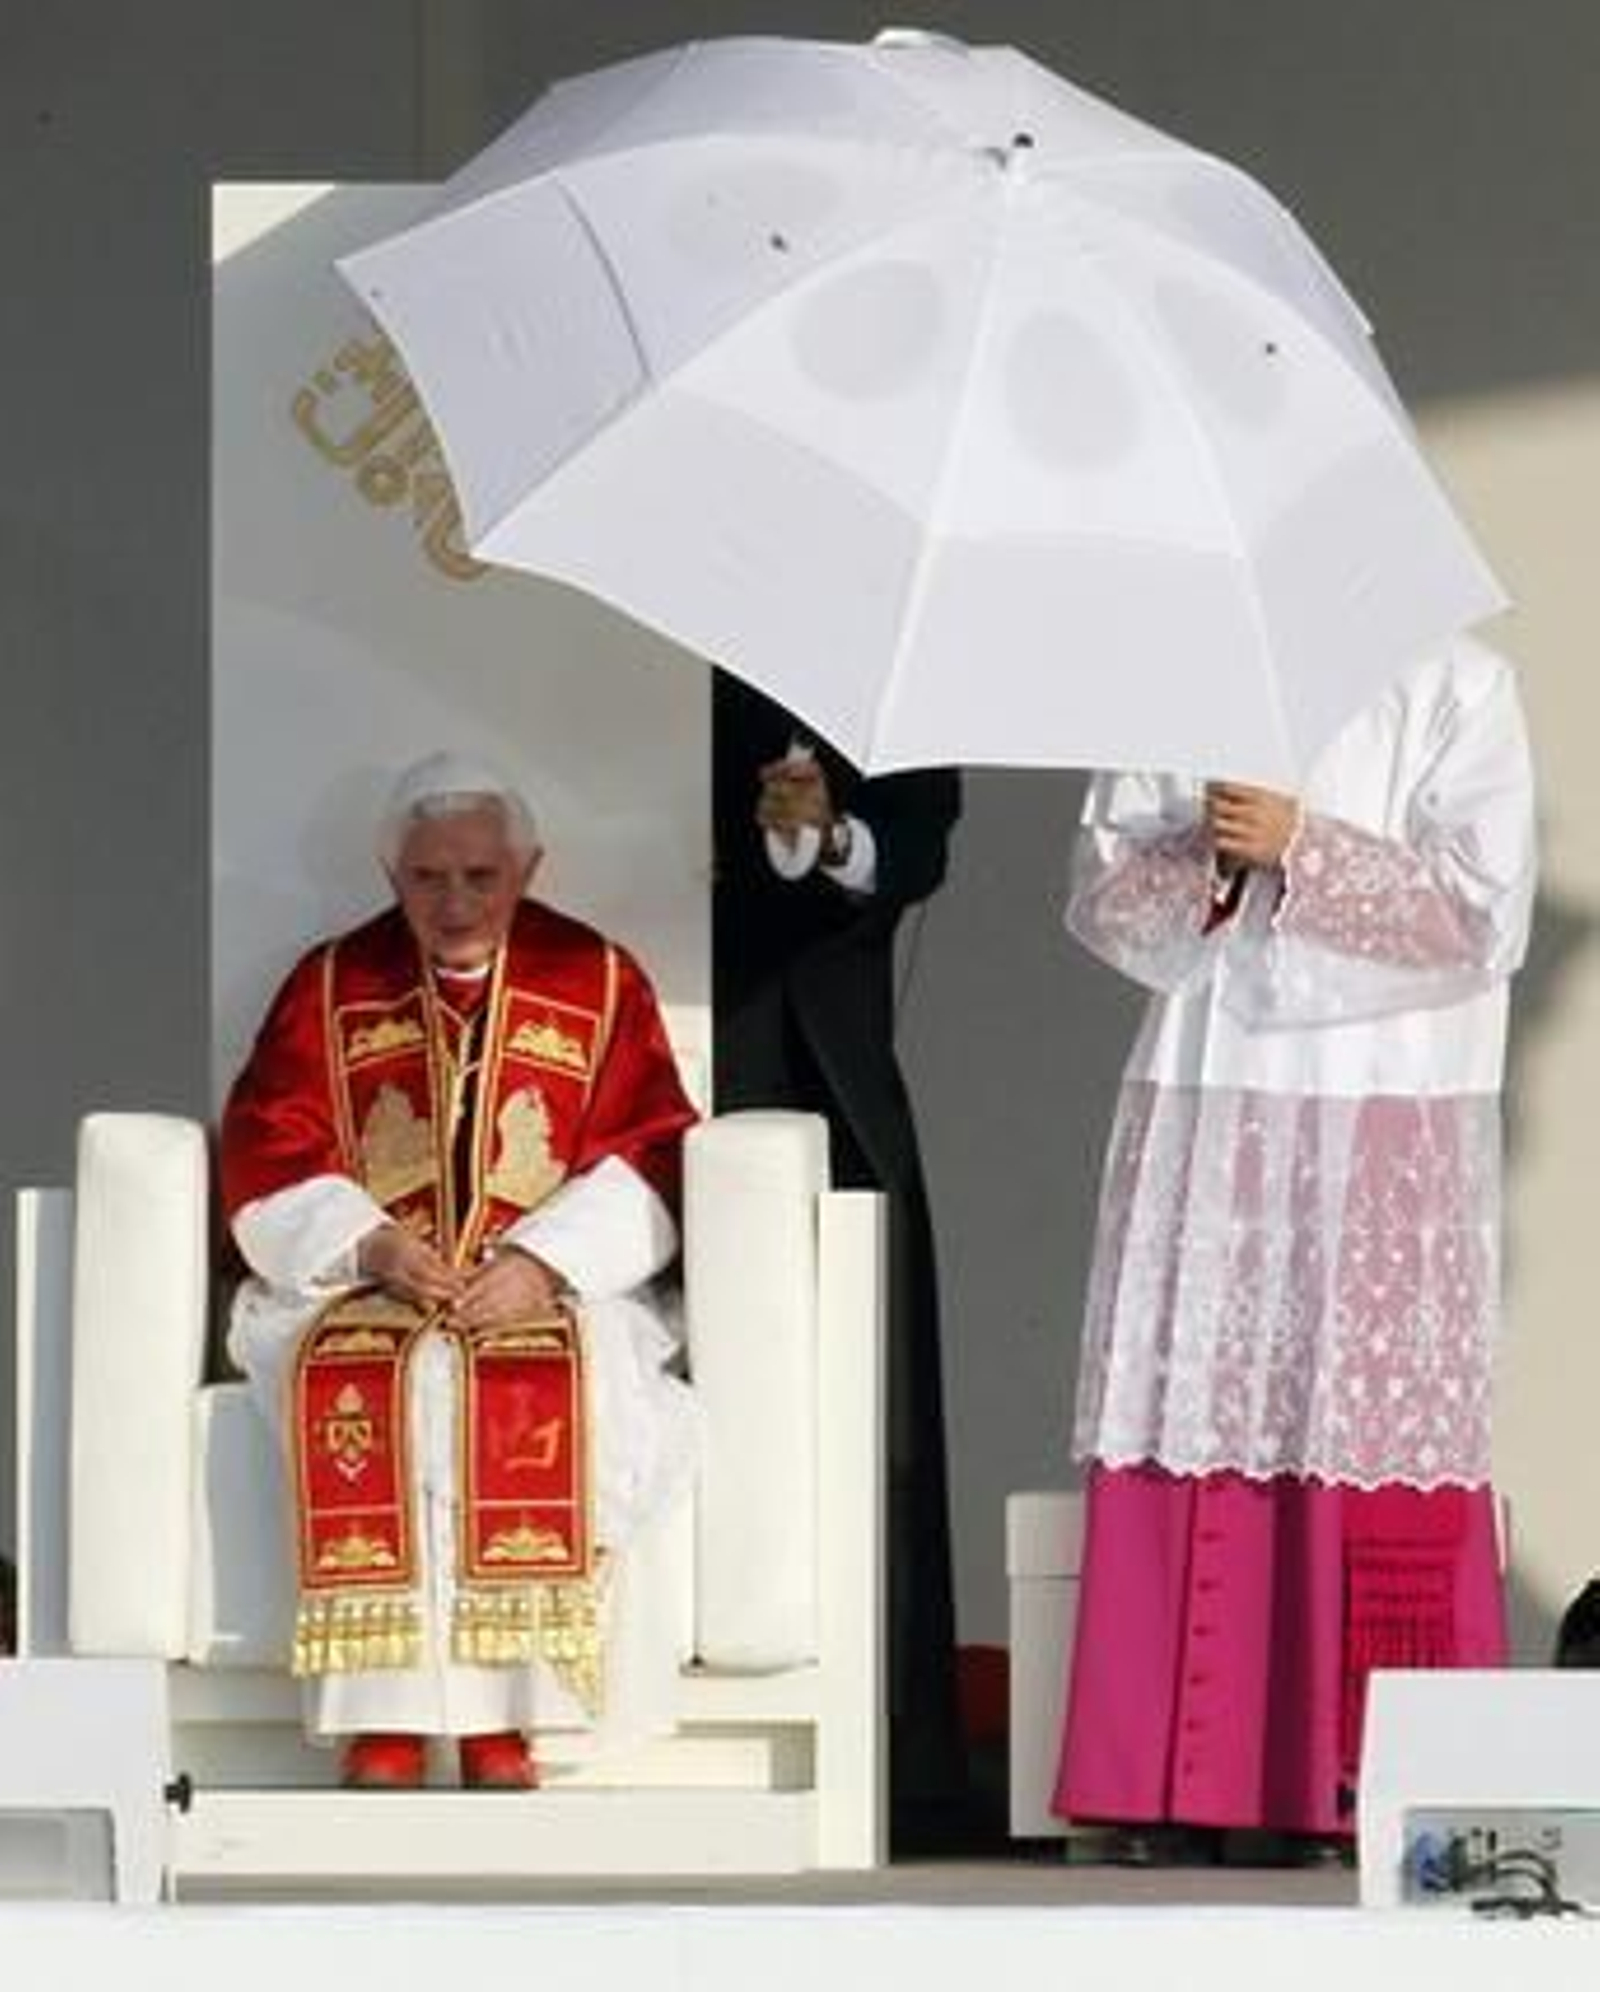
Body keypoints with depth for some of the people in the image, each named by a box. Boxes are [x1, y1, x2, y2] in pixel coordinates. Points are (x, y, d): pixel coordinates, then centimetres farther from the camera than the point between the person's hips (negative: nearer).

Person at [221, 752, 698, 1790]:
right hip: (358, 1292, 1)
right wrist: (373, 1247, -15)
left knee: (550, 1386, -35)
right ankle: (382, 1714, -32)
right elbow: (268, 1161, 3)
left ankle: (505, 1713, -30)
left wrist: (543, 1262, -17)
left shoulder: (600, 983, 7)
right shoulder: (330, 988, 9)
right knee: (357, 1384, -34)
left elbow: (647, 1163, 0)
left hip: (555, 1290, -1)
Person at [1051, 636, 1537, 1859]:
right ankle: (1174, 1796, 3)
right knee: (1189, 1414, 0)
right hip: (1203, 1103, 3)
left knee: (1373, 1428, -6)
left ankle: (1378, 1791, -3)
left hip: (1389, 1122, -3)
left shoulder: (1456, 688, 1)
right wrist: (1206, 855, -12)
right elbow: (1103, 900, 8)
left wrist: (1299, 848, -15)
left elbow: (1480, 910, -7)